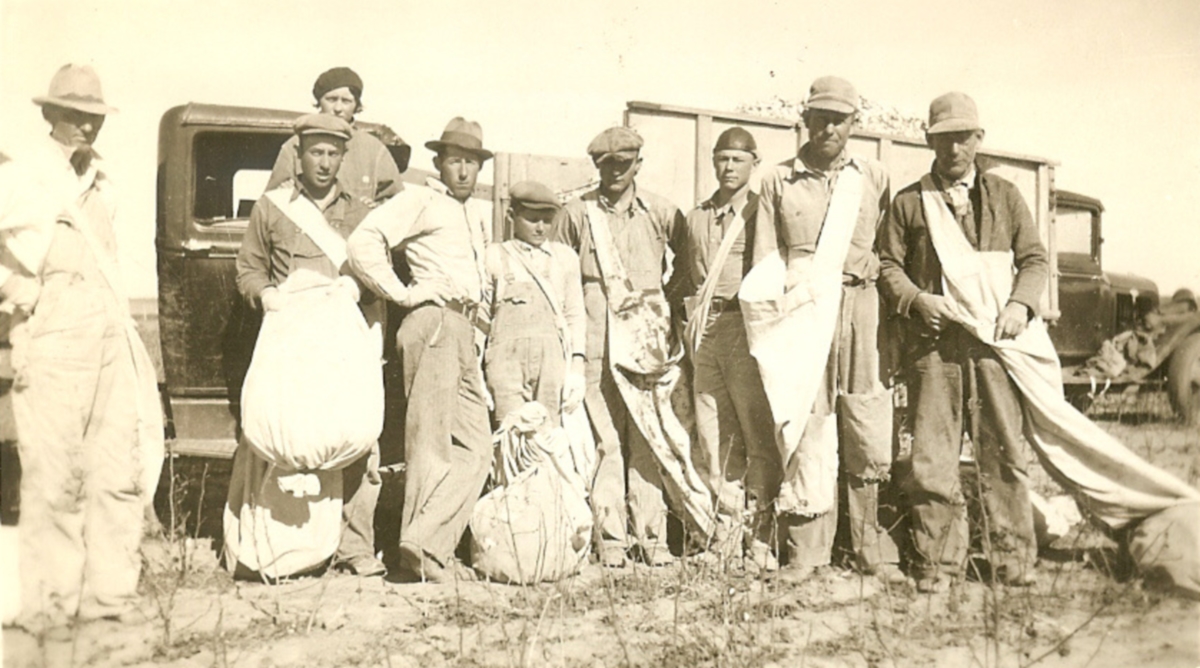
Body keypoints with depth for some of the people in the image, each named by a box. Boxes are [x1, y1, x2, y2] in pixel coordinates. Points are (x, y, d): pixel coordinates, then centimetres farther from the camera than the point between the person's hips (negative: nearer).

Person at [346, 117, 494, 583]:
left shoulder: (479, 214, 25)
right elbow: (363, 243, -11)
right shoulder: (419, 201, 2)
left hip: (463, 333, 8)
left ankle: (434, 547, 7)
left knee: (475, 447, 4)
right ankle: (421, 547, -5)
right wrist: (401, 293, -9)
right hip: (434, 322, -8)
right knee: (431, 440, -10)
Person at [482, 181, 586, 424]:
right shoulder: (494, 256, 11)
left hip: (552, 358, 2)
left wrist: (576, 370, 7)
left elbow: (575, 315, 16)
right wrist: (477, 377, 5)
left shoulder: (566, 257, 18)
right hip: (507, 356, -2)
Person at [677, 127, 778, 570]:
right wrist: (692, 323, 12)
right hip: (707, 328, 5)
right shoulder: (697, 217, 19)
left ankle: (760, 533, -2)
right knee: (715, 434, 5)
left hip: (746, 324, -5)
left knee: (757, 428, -7)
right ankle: (729, 529, 14)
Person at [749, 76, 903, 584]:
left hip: (860, 307, 1)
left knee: (868, 433, 1)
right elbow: (765, 262, 7)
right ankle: (807, 551, 6)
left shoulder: (874, 179, 14)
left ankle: (873, 550, 12)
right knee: (804, 429, -3)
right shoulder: (778, 182, 10)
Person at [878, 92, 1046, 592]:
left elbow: (1034, 258, 14)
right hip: (932, 343, -1)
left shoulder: (1005, 196, 16)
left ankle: (1014, 558, 12)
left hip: (993, 339, 1)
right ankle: (938, 561, 9)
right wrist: (919, 300, -10)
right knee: (932, 454, -1)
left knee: (1004, 449, 2)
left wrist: (1021, 303, -4)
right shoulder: (908, 202, 11)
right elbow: (888, 266, 8)